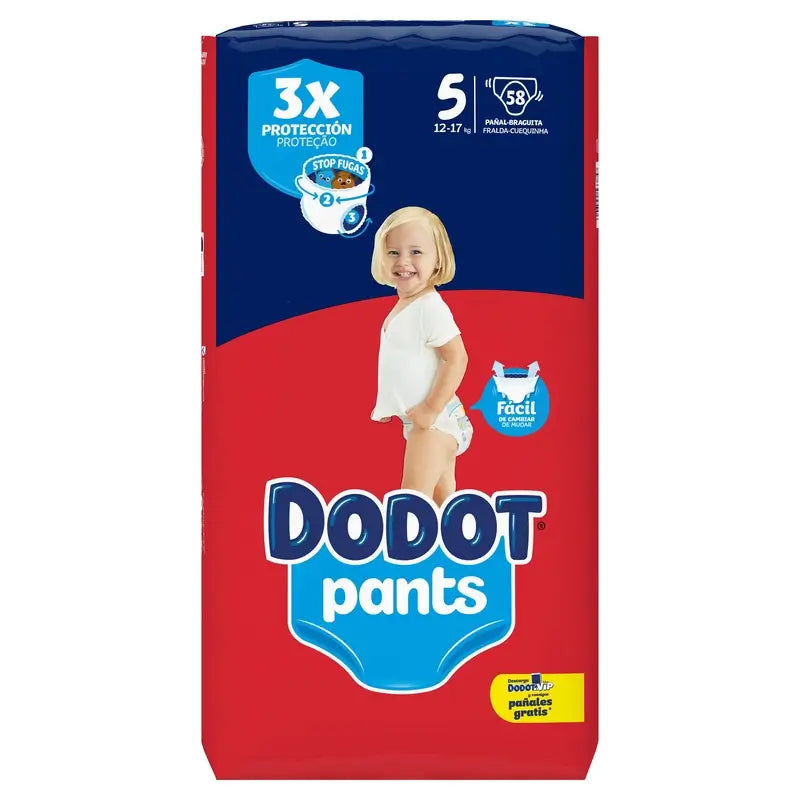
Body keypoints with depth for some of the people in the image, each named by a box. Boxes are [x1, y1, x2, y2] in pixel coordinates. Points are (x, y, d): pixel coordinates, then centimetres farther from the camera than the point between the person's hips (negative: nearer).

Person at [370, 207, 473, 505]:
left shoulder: (430, 307, -20)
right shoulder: (403, 307, 8)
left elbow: (457, 359, -24)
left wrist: (431, 409, -24)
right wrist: (388, 404, 16)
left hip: (434, 420, -10)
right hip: (420, 420, 10)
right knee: (442, 497, 19)